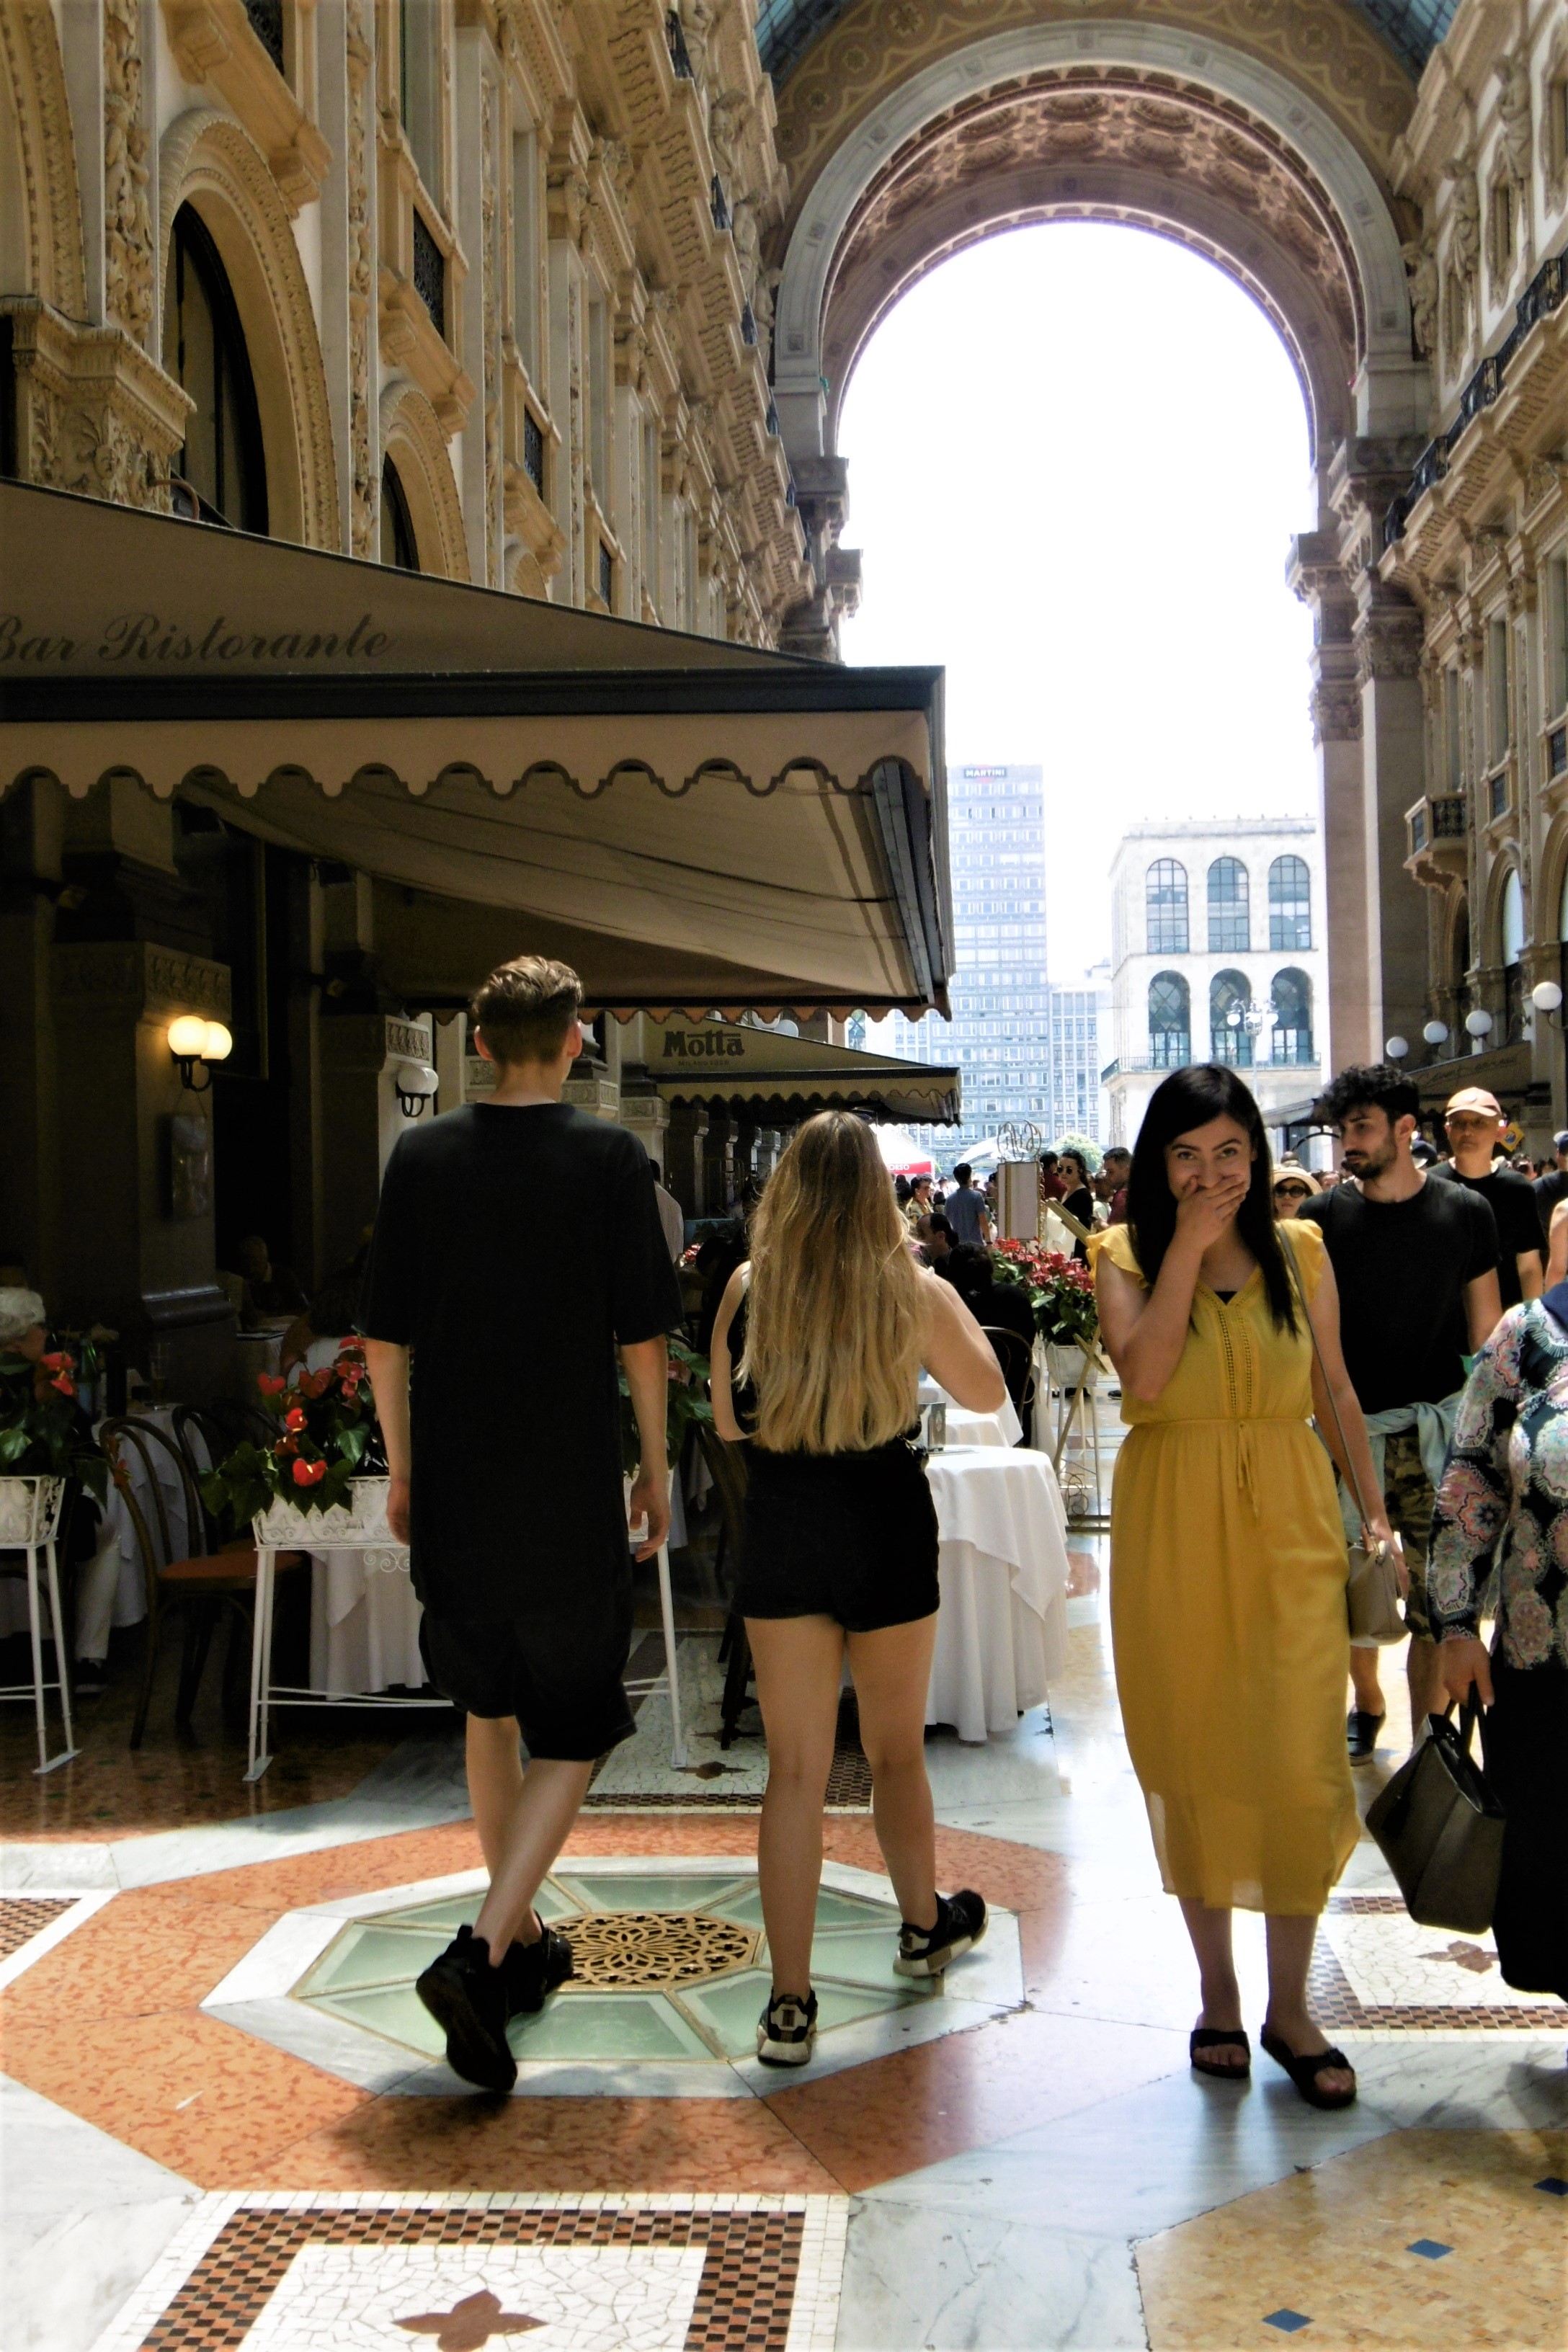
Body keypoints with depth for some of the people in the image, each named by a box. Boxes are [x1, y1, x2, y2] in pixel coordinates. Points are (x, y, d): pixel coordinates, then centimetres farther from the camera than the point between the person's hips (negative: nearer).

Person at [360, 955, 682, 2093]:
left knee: (491, 1712, 20)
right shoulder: (610, 1157, -7)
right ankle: (483, 1955, -10)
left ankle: (524, 1938, 32)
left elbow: (384, 1337, 3)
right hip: (571, 1497, -3)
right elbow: (643, 1337, -7)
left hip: (454, 1494, 4)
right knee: (573, 1730, 7)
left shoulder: (422, 1156, 1)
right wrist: (656, 1470, 5)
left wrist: (402, 1466, 15)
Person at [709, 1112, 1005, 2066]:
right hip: (886, 1531, 0)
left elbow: (729, 1421, 5)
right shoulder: (914, 1291, -9)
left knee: (797, 1768, 5)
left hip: (779, 1533, 1)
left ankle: (790, 2003, 3)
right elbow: (987, 1393, 7)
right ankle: (925, 1925, 41)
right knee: (897, 1750, 19)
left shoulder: (748, 1289, -6)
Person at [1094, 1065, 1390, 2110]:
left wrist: (1377, 1511, 5)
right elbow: (1144, 1376, -17)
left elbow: (1336, 1389, 10)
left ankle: (1290, 2004, 11)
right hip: (1173, 1530, 0)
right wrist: (1190, 1242, -14)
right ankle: (1218, 1992, 23)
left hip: (1288, 1522, 0)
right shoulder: (1127, 1255, 0)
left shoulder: (1299, 1251, 5)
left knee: (1299, 1760, -4)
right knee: (1191, 1759, 8)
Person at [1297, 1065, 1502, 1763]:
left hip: (1440, 1427, 0)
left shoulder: (1464, 1212, 2)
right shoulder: (1321, 1218, 0)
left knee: (1438, 1597, -1)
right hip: (1349, 1426, 1)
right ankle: (1367, 1706, 33)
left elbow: (1486, 1331, 7)